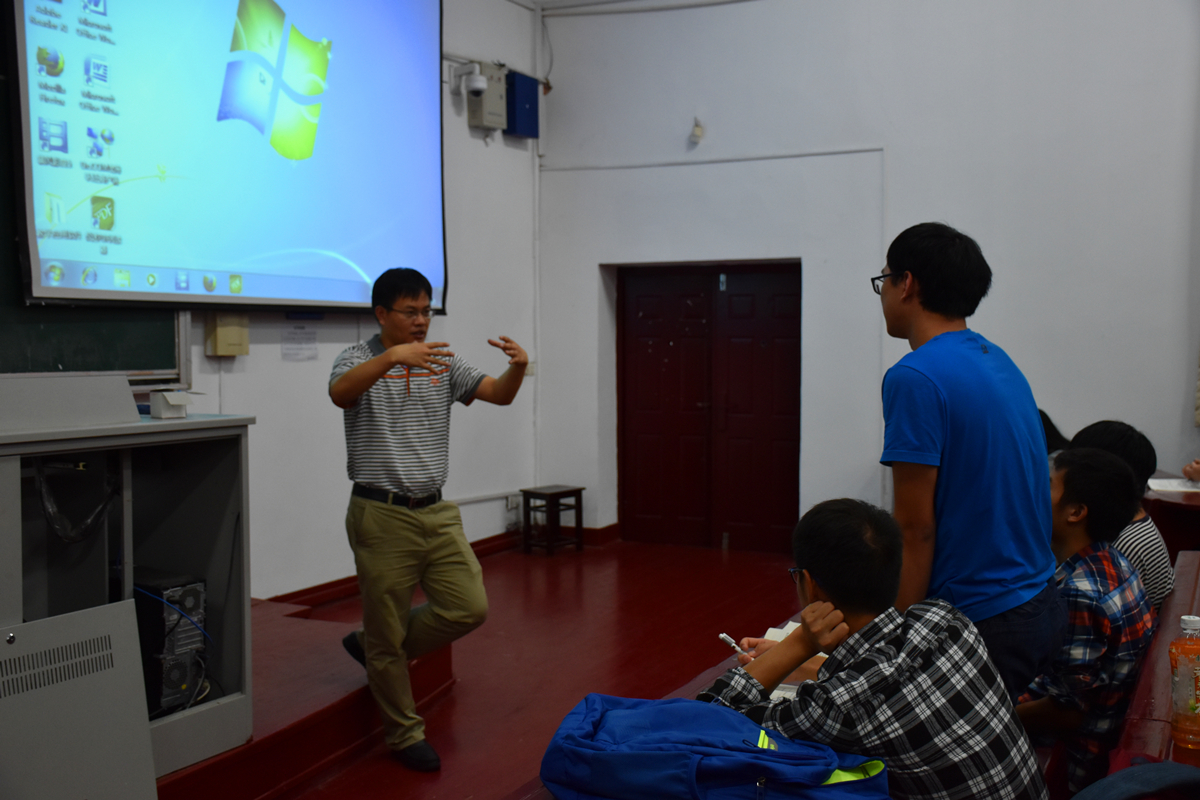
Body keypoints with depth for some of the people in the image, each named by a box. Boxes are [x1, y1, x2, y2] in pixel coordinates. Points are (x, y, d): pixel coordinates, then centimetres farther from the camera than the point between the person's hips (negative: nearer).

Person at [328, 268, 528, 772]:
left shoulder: (443, 362, 9)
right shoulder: (360, 360, -6)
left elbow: (499, 394, 3)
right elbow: (340, 393, -29)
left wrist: (519, 366, -19)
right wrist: (392, 357, -44)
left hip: (437, 511, 6)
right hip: (383, 515, -5)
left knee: (469, 608, 3)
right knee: (389, 628, 3)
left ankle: (372, 646, 24)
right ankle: (405, 735, 21)